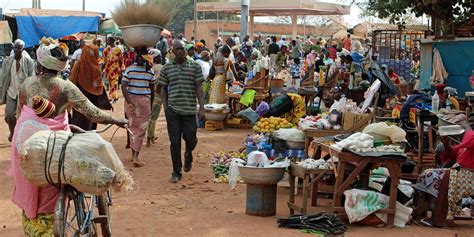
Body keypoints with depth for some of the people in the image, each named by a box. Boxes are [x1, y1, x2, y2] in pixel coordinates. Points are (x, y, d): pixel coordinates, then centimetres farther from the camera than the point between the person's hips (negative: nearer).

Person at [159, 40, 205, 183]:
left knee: (190, 139, 0)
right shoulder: (167, 68, 7)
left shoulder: (194, 67, 4)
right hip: (173, 110, 1)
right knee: (175, 142, 1)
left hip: (190, 110, 0)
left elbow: (199, 88, 3)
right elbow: (163, 89, 11)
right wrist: (165, 108, 4)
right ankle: (176, 172, 11)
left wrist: (202, 107, -5)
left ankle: (188, 156, 35)